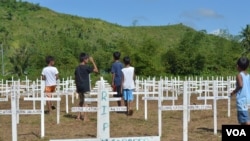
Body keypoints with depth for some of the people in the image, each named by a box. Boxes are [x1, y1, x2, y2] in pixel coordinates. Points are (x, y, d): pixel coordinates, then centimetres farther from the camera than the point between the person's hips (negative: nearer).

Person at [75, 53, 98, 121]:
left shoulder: (77, 68, 9)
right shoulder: (87, 67, -11)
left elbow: (75, 78, 12)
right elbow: (96, 70, -8)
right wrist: (92, 61, -2)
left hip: (79, 87, 7)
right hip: (85, 87, -7)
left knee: (81, 101, 17)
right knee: (86, 102, -2)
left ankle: (79, 116, 18)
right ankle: (85, 117, -2)